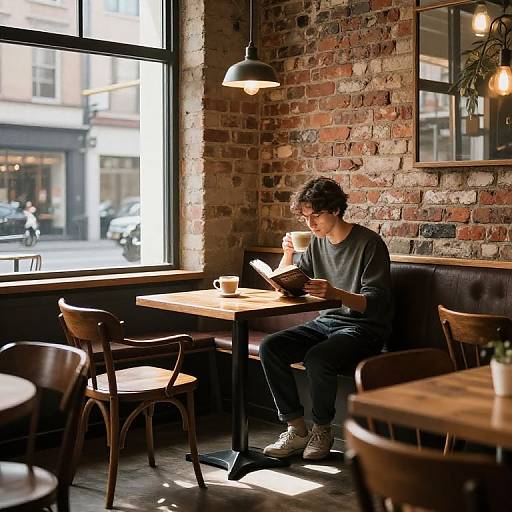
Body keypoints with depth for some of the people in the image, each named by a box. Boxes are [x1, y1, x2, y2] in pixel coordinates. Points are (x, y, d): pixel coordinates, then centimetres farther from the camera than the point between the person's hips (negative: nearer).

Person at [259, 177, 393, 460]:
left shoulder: (369, 243, -12)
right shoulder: (318, 241, 9)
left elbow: (376, 302, -20)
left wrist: (335, 293, -38)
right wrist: (288, 254, -6)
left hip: (364, 328, -7)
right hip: (326, 322, 7)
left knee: (317, 358, -34)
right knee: (270, 347, -15)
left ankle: (322, 431, -7)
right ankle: (296, 429, -8)